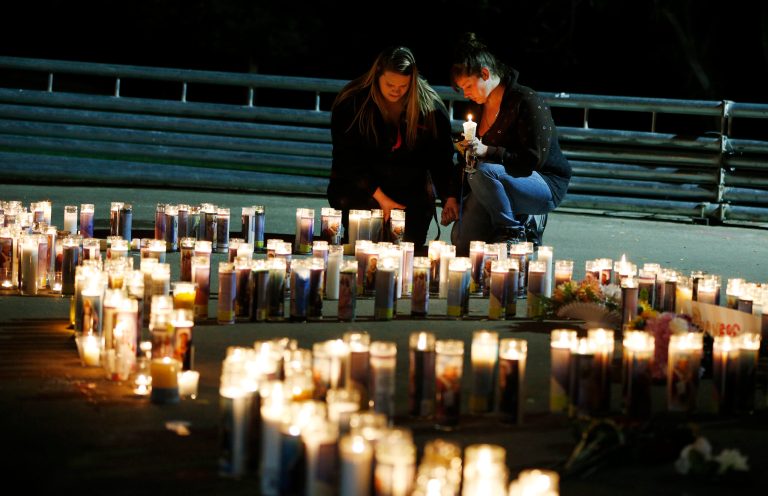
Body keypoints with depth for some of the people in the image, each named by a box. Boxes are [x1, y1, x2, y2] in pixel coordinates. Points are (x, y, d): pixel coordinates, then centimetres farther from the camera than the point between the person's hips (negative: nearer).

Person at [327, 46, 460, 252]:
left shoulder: (430, 106, -5)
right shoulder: (351, 102, -11)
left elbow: (442, 156, 1)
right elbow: (347, 158, -11)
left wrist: (449, 197, -14)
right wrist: (380, 197, -18)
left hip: (411, 187, 2)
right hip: (358, 186, -1)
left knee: (410, 242, -18)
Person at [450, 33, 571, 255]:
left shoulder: (528, 102, -16)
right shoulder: (482, 107, 10)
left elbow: (534, 159, -23)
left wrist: (487, 152, -29)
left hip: (546, 186, -8)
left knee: (483, 172, -35)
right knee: (461, 241, -7)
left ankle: (512, 232, -16)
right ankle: (523, 220, 10)